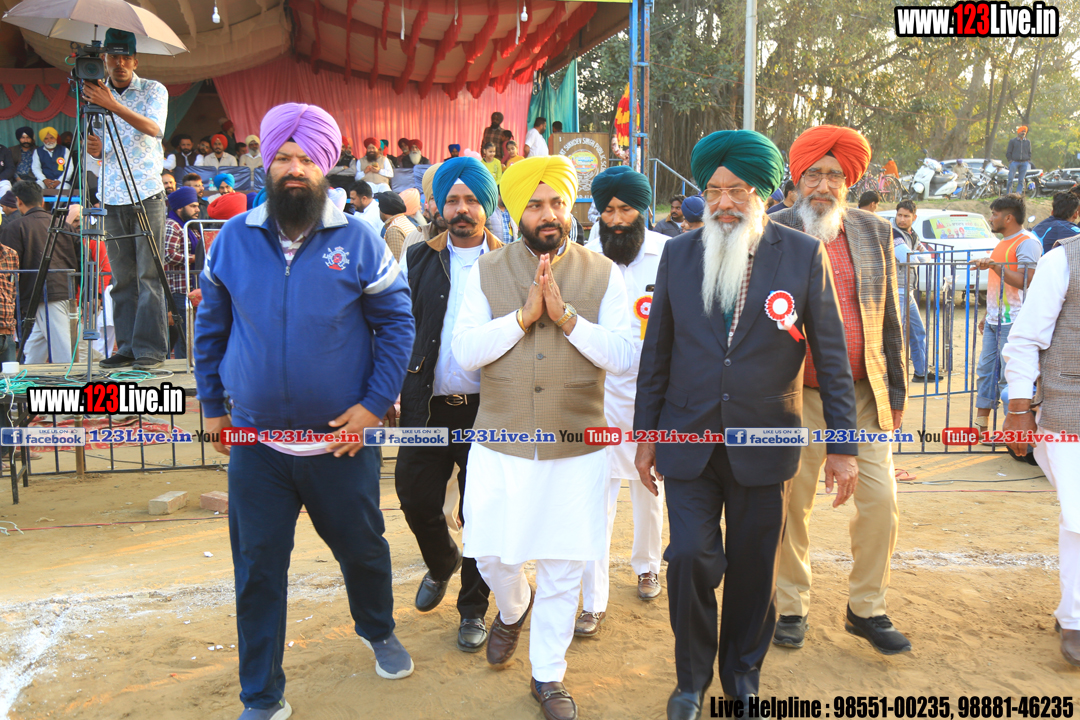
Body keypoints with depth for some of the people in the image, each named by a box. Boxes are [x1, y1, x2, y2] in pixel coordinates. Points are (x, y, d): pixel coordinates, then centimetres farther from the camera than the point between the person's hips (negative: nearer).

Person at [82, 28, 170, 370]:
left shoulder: (153, 90, 3)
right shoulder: (96, 95, 15)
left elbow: (154, 128, -16)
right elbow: (102, 151, 18)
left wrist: (114, 105, -28)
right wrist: (94, 148, -5)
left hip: (147, 193, -4)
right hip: (112, 196, 4)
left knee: (149, 275, -7)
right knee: (121, 278, 4)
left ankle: (151, 348, -4)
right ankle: (126, 346, 9)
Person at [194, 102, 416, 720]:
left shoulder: (359, 240, -6)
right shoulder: (233, 239, 0)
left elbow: (397, 323, -4)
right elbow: (211, 328, 9)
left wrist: (374, 404, -11)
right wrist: (212, 406, 9)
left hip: (342, 437, -1)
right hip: (255, 441, 1)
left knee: (362, 548, 17)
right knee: (258, 570, 9)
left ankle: (379, 632, 49)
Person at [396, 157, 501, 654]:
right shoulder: (418, 259, 6)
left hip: (485, 408, -2)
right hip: (427, 406, 2)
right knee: (416, 498, 8)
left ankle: (473, 609, 27)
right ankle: (441, 564, 41)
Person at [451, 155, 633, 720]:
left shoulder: (603, 274, -1)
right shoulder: (487, 271, 1)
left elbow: (621, 358, -8)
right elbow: (465, 351, -8)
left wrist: (567, 316, -19)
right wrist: (523, 315, -18)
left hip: (576, 449, 0)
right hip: (501, 446, 1)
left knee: (563, 570, 8)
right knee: (491, 554, 10)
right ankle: (513, 609, 46)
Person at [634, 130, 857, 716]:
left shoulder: (804, 254, -3)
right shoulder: (678, 254, 2)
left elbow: (831, 355, -1)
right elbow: (656, 352, 7)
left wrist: (842, 445, -3)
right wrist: (645, 435, 8)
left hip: (763, 444, 0)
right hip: (688, 440, 1)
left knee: (754, 568, 11)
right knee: (689, 557, -4)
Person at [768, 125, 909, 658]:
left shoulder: (875, 233, 9)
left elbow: (889, 317, 12)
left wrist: (896, 390, 10)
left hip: (864, 394, 3)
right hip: (798, 397, -3)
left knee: (881, 501, 3)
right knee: (791, 506, 7)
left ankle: (867, 610, 23)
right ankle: (791, 608, 26)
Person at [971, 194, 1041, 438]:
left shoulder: (1027, 242, -10)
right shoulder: (1004, 242, 19)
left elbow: (1026, 282, -19)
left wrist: (995, 265, -23)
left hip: (1013, 322, -9)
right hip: (995, 321, 9)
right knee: (986, 372, 11)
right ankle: (981, 425, 18)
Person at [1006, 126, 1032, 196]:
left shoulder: (1028, 142, 16)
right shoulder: (1012, 141, 6)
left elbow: (1029, 152, 20)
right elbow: (1008, 152, 5)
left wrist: (1028, 160, 8)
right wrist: (1010, 160, -4)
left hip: (1024, 163, 3)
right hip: (1014, 162, -3)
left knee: (1021, 180, 0)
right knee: (1010, 178, -9)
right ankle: (1008, 194, -4)